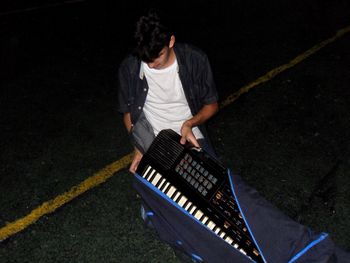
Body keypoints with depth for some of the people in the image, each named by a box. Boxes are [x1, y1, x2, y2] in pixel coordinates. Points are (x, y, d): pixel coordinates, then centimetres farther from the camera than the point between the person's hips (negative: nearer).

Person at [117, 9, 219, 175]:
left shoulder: (195, 60, -12)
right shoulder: (129, 68, -9)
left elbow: (212, 104, 0)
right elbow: (128, 112, 5)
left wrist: (189, 123, -19)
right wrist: (139, 147, -10)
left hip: (190, 135, 1)